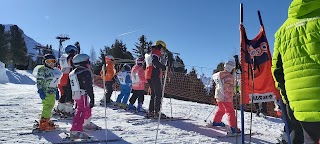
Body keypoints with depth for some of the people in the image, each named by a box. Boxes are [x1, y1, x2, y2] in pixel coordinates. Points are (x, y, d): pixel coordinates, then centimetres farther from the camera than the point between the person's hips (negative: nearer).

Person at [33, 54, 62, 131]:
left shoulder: (54, 70, 19)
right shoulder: (42, 70, -5)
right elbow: (39, 81, -11)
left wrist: (57, 92, 23)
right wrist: (40, 91, -19)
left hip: (52, 92, 9)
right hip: (46, 92, -8)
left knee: (50, 107, 13)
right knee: (47, 107, -12)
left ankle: (46, 121, 26)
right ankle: (43, 124, -9)